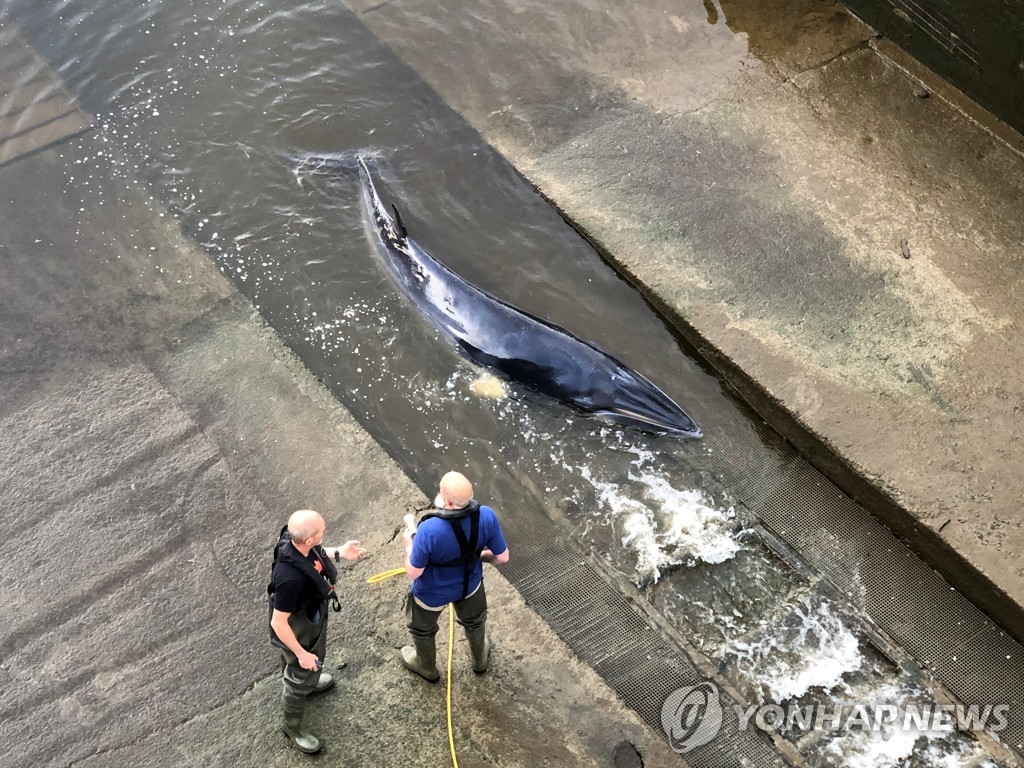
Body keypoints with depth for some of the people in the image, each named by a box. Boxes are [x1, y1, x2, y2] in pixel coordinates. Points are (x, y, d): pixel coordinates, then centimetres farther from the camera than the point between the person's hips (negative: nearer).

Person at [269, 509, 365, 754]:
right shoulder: (290, 579, -47)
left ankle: (307, 680, 69)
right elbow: (278, 623, -33)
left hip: (311, 616, 7)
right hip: (298, 632, -7)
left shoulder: (295, 540, -25)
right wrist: (302, 654, -22)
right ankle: (292, 726, 48)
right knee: (300, 678, 20)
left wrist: (338, 553, -7)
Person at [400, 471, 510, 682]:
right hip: (469, 585, 3)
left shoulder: (429, 530, -42)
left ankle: (427, 668, 59)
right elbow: (502, 557, -16)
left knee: (422, 629, 32)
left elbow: (414, 572, -27)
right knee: (474, 621, 36)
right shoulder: (487, 517, -31)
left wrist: (409, 543, -8)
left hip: (432, 593, -3)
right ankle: (480, 660, 64)